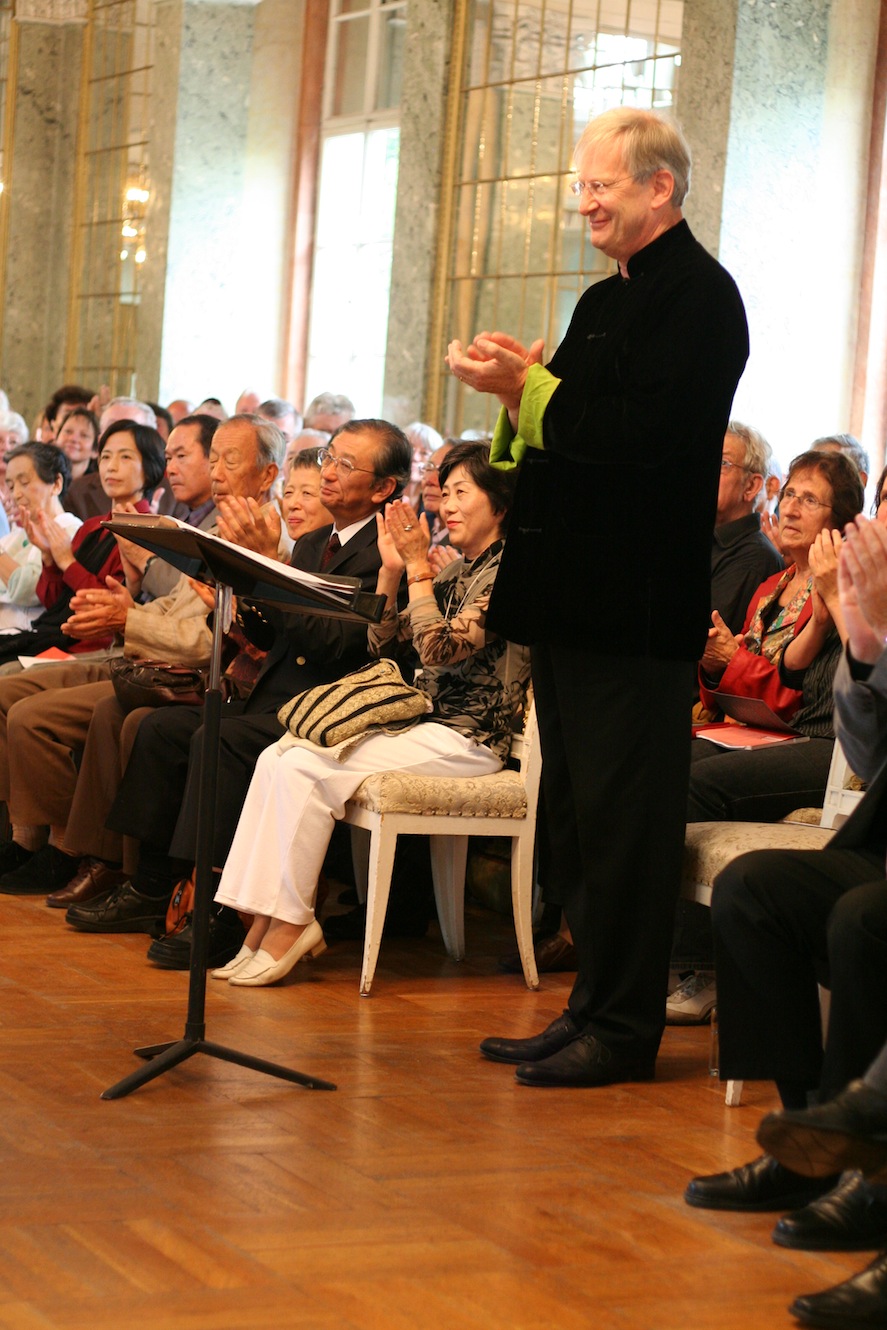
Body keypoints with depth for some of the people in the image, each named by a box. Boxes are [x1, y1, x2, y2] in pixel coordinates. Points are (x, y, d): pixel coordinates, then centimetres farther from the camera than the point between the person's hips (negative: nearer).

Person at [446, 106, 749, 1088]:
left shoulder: (699, 296, -10)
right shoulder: (606, 300, 20)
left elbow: (644, 435, -22)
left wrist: (529, 387, -16)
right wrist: (516, 388, 1)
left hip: (636, 604, -10)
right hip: (572, 597, 10)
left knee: (621, 815, -6)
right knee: (575, 812, 14)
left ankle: (623, 1031, 1)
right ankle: (594, 1007, 22)